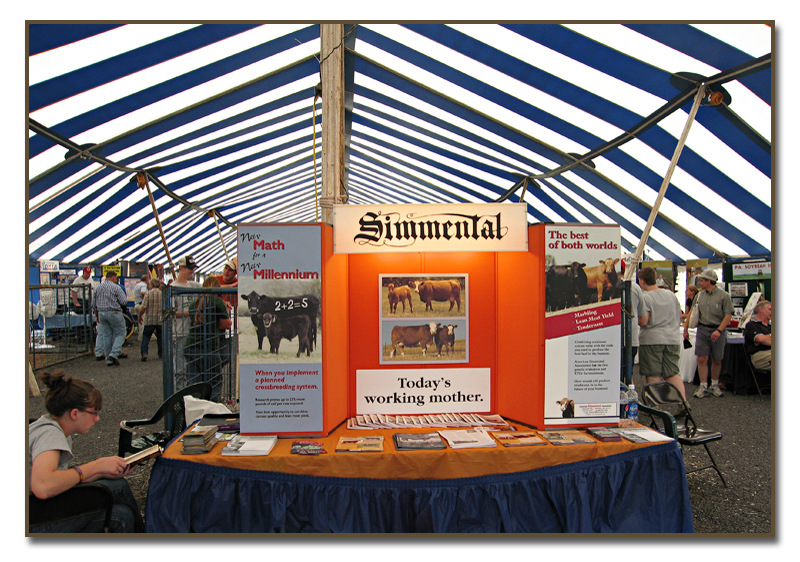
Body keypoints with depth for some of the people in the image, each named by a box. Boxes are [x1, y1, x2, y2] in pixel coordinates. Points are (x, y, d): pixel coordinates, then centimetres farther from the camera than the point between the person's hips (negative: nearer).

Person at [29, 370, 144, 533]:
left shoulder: (51, 426, 10)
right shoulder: (49, 434, -20)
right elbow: (42, 487, -38)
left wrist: (103, 475, -5)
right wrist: (97, 466, -27)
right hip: (36, 526, -9)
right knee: (118, 486, -9)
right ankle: (141, 533, 14)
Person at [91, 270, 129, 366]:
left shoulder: (98, 288, 11)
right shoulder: (116, 287, -8)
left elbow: (93, 303, 15)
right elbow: (124, 302, -11)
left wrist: (96, 314, 24)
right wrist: (125, 297, 10)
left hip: (101, 314, 6)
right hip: (114, 313, -6)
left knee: (106, 335, 10)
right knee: (120, 334, 4)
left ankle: (108, 359, 12)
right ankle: (114, 353, -12)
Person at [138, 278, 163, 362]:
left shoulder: (148, 294, -6)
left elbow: (143, 308, -12)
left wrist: (139, 316, 3)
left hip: (149, 320, -2)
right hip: (160, 320, 2)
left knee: (146, 336, 8)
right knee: (160, 337, 13)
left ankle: (144, 353, -6)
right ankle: (161, 355, 15)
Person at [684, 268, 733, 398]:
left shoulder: (723, 295, -6)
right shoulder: (699, 295, 8)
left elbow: (728, 315, -10)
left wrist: (719, 330, -19)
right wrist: (686, 328, 15)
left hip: (718, 330, -3)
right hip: (702, 329, 3)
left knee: (717, 360, 8)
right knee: (702, 359, -4)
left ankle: (714, 385, 24)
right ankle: (703, 387, 1)